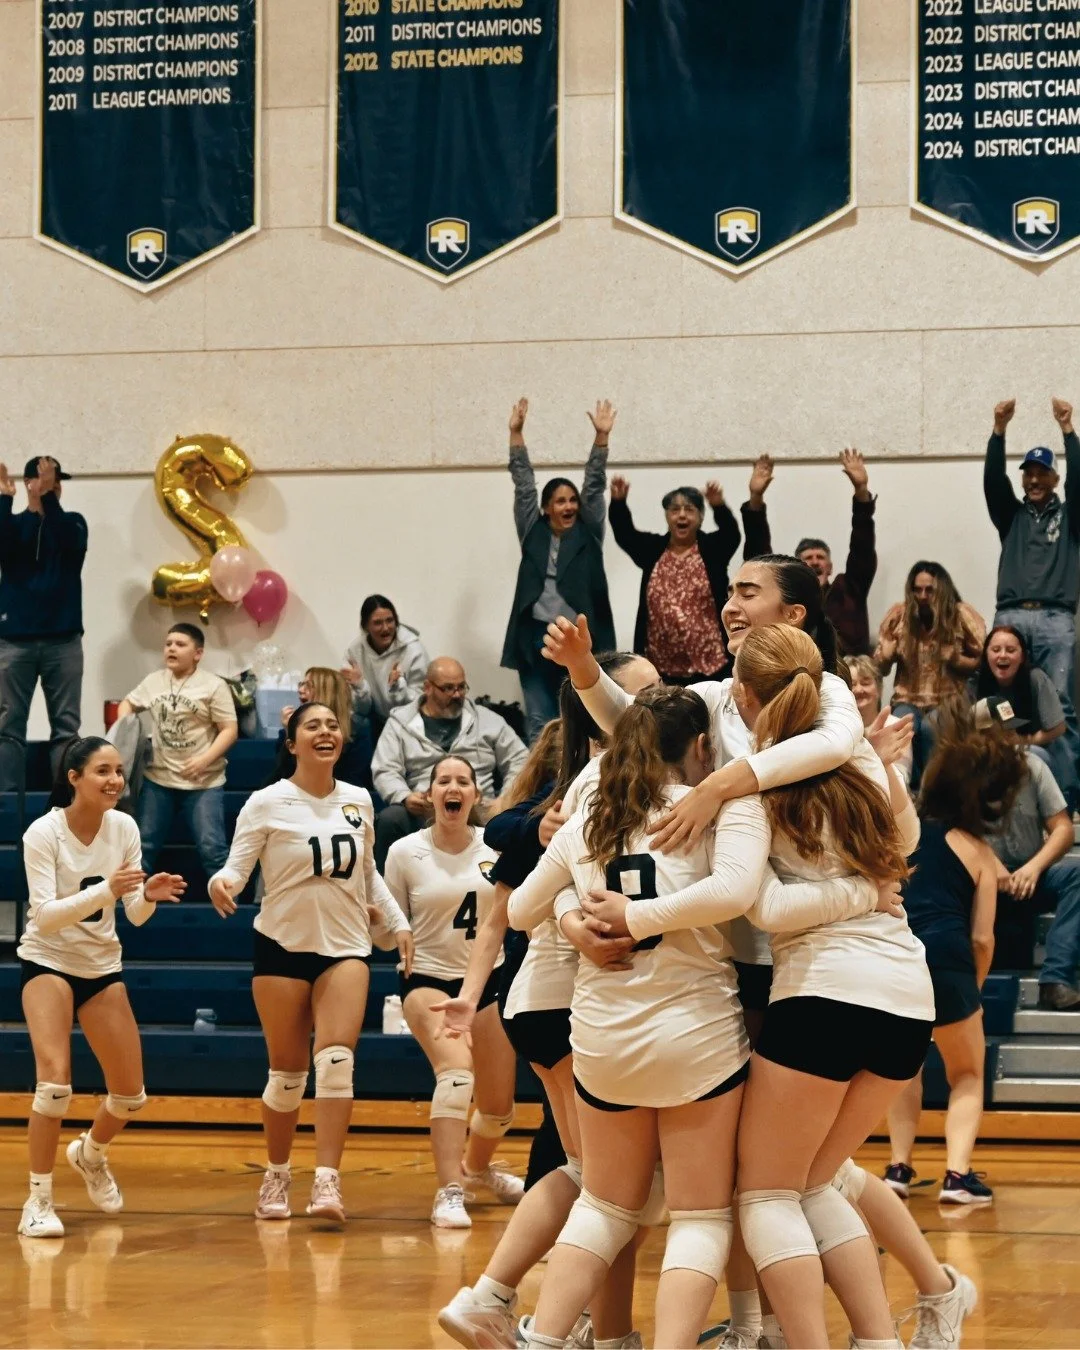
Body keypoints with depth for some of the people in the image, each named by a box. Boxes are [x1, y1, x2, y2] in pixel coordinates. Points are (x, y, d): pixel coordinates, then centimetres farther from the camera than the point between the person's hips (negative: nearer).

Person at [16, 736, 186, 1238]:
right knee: (55, 1082, -23)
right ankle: (38, 1201, -11)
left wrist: (149, 895, -24)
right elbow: (45, 915, -26)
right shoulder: (43, 833, -18)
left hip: (103, 966, 5)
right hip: (47, 963, -5)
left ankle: (91, 1153, 38)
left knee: (131, 1095, 6)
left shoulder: (124, 828, -5)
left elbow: (135, 914, -1)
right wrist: (105, 891, -39)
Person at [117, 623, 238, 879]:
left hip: (202, 782, -5)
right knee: (143, 844, 12)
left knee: (211, 848, -8)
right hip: (158, 779, 5)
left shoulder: (213, 686, -7)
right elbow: (128, 703, 25)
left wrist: (204, 760, -22)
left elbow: (229, 730, -10)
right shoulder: (154, 681, 8)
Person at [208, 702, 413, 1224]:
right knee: (287, 1071, 3)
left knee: (337, 1058, -16)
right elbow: (236, 867, -10)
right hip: (282, 945, -2)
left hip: (346, 947, 2)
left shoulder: (358, 802, 6)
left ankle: (327, 1182, -19)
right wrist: (221, 882, -32)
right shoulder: (267, 804, -6)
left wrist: (398, 923, 13)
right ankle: (277, 1176, 24)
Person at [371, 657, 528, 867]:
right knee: (390, 818, -35)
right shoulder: (400, 722, 15)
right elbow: (385, 771, 6)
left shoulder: (487, 720, 19)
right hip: (424, 811, 0)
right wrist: (405, 798, -16)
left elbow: (518, 760, 20)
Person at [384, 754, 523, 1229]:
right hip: (428, 980, -3)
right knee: (456, 1070, -30)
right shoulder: (405, 853, -7)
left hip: (487, 981, 4)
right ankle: (449, 1193, -30)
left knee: (498, 1107, 9)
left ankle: (478, 1166, 43)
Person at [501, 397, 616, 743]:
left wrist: (602, 436, -8)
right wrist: (516, 433, 5)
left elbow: (595, 485, 1)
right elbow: (523, 485, 8)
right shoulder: (533, 533, 9)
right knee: (539, 723, 1)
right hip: (536, 637, 1)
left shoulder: (587, 533, 8)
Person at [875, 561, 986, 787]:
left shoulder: (962, 616, -3)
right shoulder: (899, 615, 3)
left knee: (930, 727, -35)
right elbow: (880, 668, 11)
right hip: (908, 699, 2)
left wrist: (955, 659, -17)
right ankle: (911, 785, -15)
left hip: (949, 700, -2)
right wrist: (885, 656, -12)